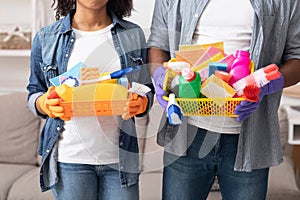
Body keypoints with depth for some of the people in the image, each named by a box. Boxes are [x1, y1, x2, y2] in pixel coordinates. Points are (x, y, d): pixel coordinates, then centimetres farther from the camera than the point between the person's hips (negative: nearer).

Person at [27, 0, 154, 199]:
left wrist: (140, 104, -13)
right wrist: (46, 103, -14)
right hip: (69, 158, -1)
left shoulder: (133, 34, 7)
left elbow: (147, 91, 10)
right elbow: (34, 94, 10)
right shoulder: (46, 38, 4)